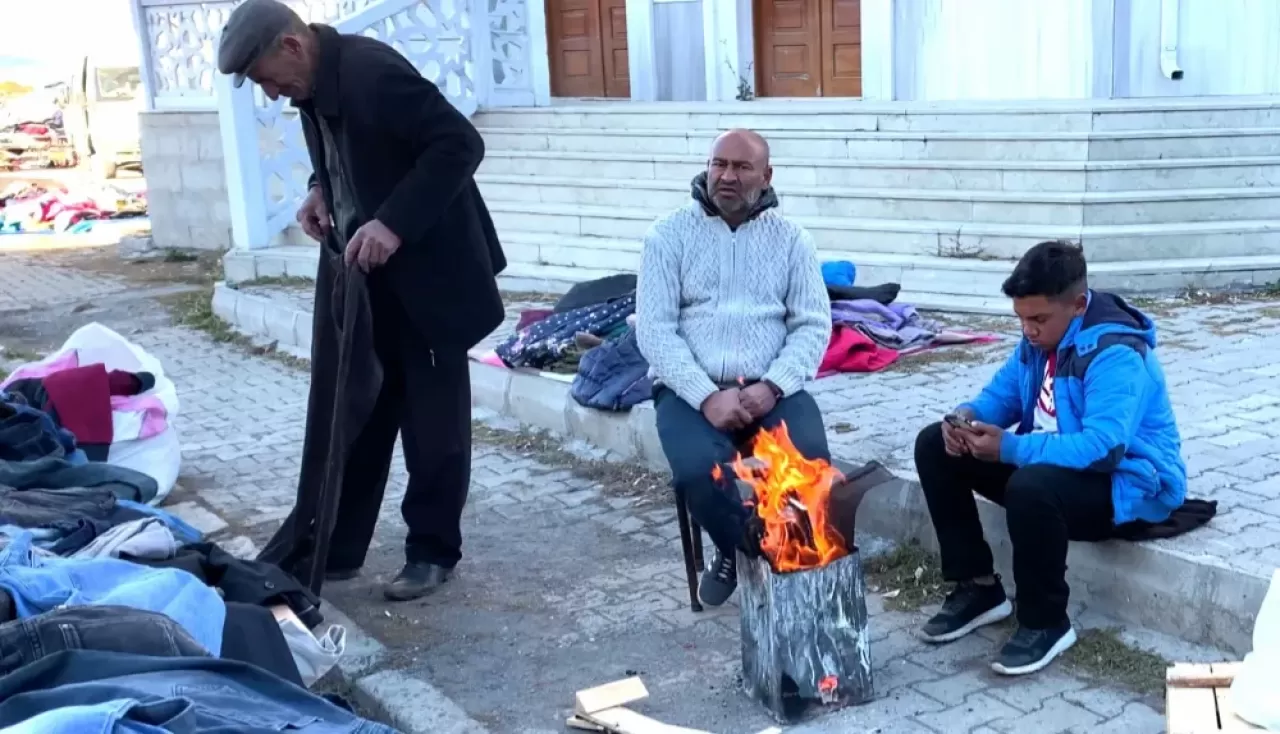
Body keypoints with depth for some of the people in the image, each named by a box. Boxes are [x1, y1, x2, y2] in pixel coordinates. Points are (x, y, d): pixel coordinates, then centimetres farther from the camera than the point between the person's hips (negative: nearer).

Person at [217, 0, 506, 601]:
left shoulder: (372, 71, -23)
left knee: (432, 417, 4)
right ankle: (331, 548, 20)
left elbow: (461, 144, -28)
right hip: (357, 268, 8)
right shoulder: (315, 82, 3)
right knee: (345, 412, 10)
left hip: (426, 270, -8)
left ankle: (432, 551, 17)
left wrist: (394, 223, -32)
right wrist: (321, 190, 0)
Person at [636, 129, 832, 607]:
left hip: (770, 388, 1)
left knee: (811, 463, -27)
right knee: (698, 470, -30)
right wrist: (707, 396, -17)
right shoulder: (669, 235, 4)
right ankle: (742, 553, 3)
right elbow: (654, 329, -4)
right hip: (692, 389, -1)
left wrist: (772, 386, -15)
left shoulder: (791, 238, 10)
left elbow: (813, 325, 4)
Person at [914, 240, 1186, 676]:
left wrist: (1010, 448, -33)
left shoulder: (1115, 354, -27)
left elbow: (1102, 447, -38)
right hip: (1052, 462, 9)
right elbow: (1003, 392, 10)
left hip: (1126, 485, -9)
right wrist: (968, 416, -14)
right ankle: (979, 588, 5)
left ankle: (1046, 623, -16)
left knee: (1031, 487, -41)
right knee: (935, 446, 0)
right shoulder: (1043, 335, -1)